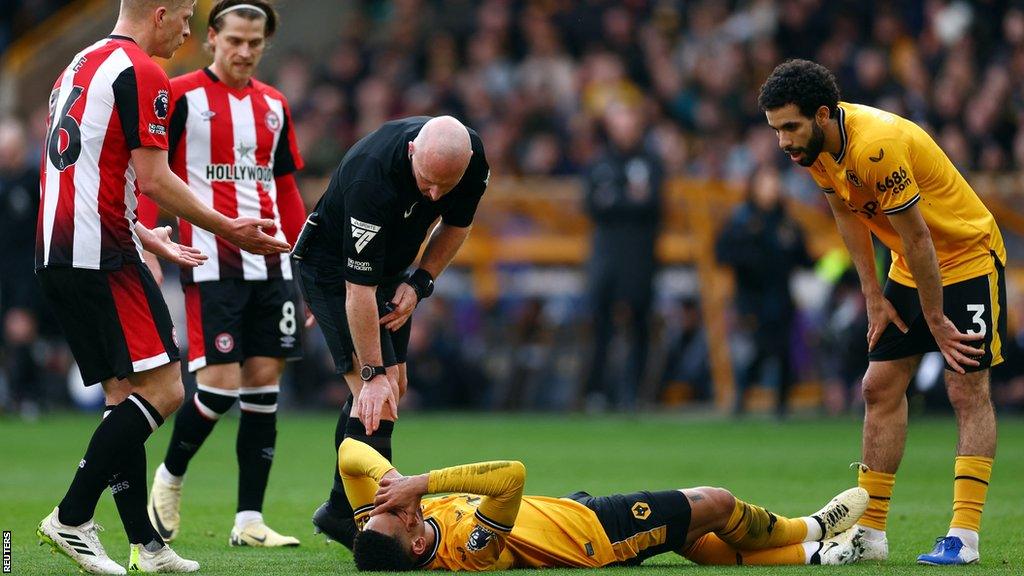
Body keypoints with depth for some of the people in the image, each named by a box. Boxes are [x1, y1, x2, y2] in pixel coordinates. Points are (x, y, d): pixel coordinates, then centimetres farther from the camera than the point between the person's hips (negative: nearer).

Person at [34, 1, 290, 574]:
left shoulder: (80, 67, 21)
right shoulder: (142, 73, -8)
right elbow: (152, 179, -14)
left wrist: (147, 238, 31)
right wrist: (228, 229, -4)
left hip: (57, 256, 10)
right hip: (103, 257, -10)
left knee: (125, 392, 12)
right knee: (162, 391, -8)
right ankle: (71, 519, -11)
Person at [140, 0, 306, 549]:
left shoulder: (273, 105, 14)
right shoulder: (182, 96, -2)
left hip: (270, 265, 6)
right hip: (212, 263, -6)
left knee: (264, 381, 1)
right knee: (221, 383, -12)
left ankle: (249, 520, 5)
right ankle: (169, 478, 14)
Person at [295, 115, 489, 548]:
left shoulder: (471, 157, -21)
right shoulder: (372, 176, -40)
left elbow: (456, 223, 2)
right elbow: (358, 289, -35)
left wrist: (420, 284, -10)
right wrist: (374, 375, -32)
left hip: (390, 266, 7)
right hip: (332, 267, -7)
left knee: (392, 386, 11)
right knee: (374, 395, -17)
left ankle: (340, 510, 22)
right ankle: (350, 515, -9)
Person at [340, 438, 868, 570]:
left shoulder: (385, 533, -21)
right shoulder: (467, 546, -42)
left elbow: (351, 452, -16)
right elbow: (511, 474, -53)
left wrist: (394, 478, -33)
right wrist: (423, 483, -50)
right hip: (596, 535, -8)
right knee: (717, 505, 9)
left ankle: (814, 551, 37)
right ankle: (810, 531, 36)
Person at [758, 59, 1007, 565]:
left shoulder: (877, 147, -33)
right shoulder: (816, 144, -7)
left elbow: (918, 240, -26)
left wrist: (936, 321, -18)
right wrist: (874, 296, 3)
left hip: (969, 260, -9)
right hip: (908, 271, 9)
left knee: (967, 390, -12)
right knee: (880, 387, 4)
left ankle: (964, 537, -14)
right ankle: (870, 533, 7)